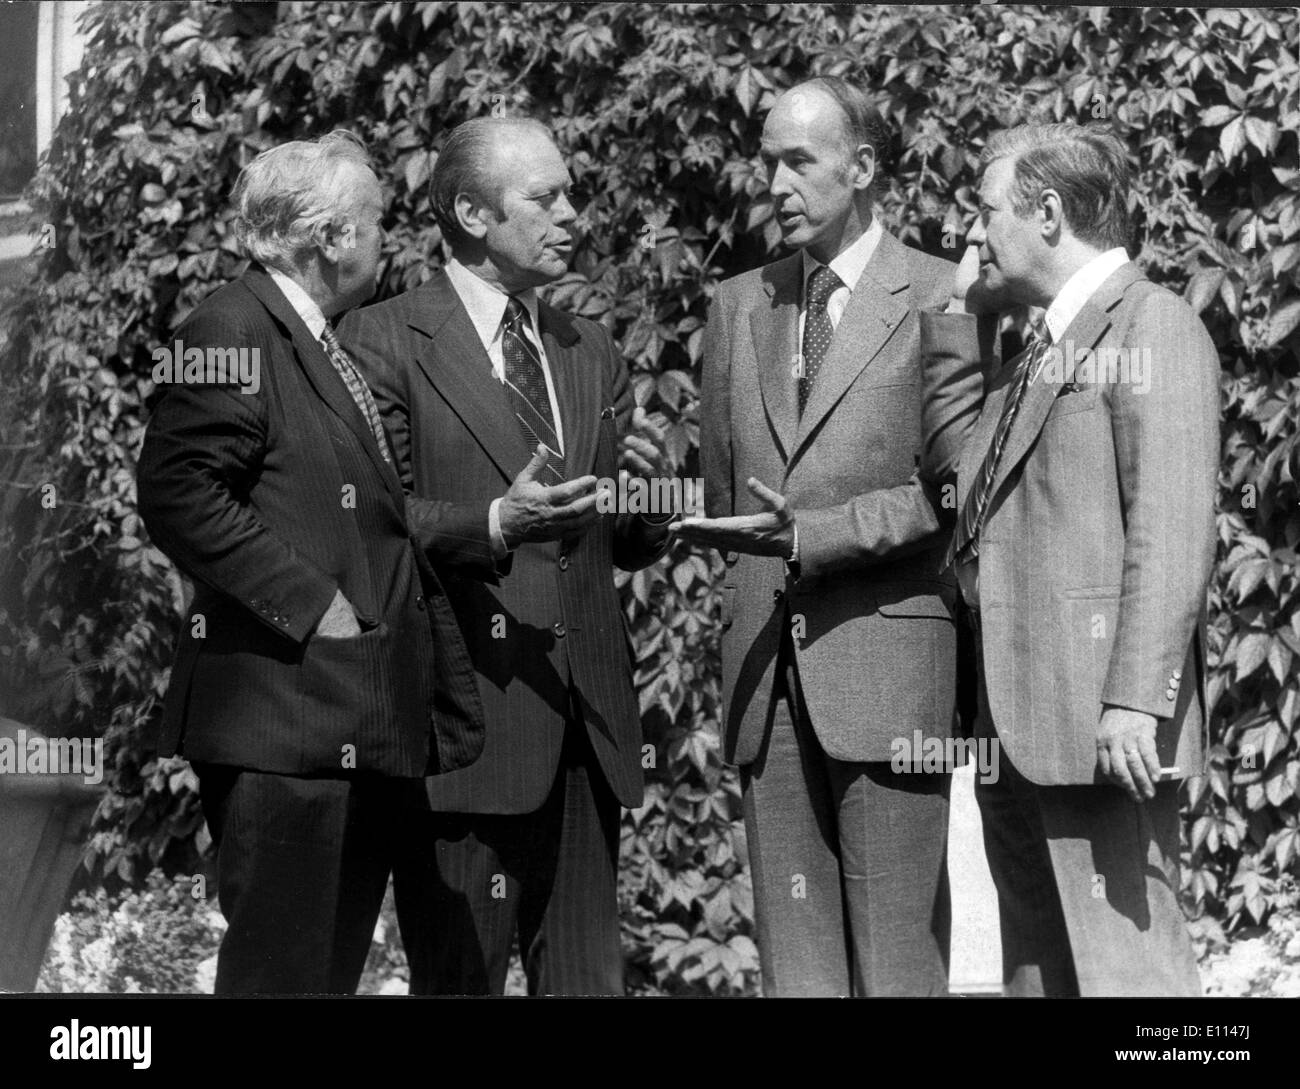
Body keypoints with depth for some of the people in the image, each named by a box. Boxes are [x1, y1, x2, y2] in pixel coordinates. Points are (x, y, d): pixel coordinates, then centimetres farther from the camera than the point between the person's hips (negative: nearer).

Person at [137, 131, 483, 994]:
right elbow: (177, 494, -17)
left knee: (336, 963, 13)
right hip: (283, 713, -9)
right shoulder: (234, 329, -8)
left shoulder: (346, 346, 20)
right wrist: (309, 603, -18)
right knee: (281, 965, -7)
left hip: (368, 725, 9)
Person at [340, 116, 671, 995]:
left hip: (587, 722, 6)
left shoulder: (593, 354, 19)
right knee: (460, 982, -1)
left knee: (591, 981, 7)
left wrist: (648, 484, -2)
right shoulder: (383, 343, -1)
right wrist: (493, 524, -22)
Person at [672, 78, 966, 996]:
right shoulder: (740, 304, 15)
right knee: (793, 952, 7)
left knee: (896, 954, -4)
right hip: (766, 659, 5)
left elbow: (948, 491, -6)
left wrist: (809, 537, -14)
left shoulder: (941, 299, -2)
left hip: (885, 655, -5)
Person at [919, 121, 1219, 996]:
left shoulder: (1153, 327, -7)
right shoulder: (1051, 342, 21)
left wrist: (1136, 700, -23)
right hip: (1021, 723, 9)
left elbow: (1172, 530, -16)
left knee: (1121, 962, -10)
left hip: (1101, 724, -9)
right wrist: (958, 317, 16)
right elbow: (958, 454, 18)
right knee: (1036, 962, 12)